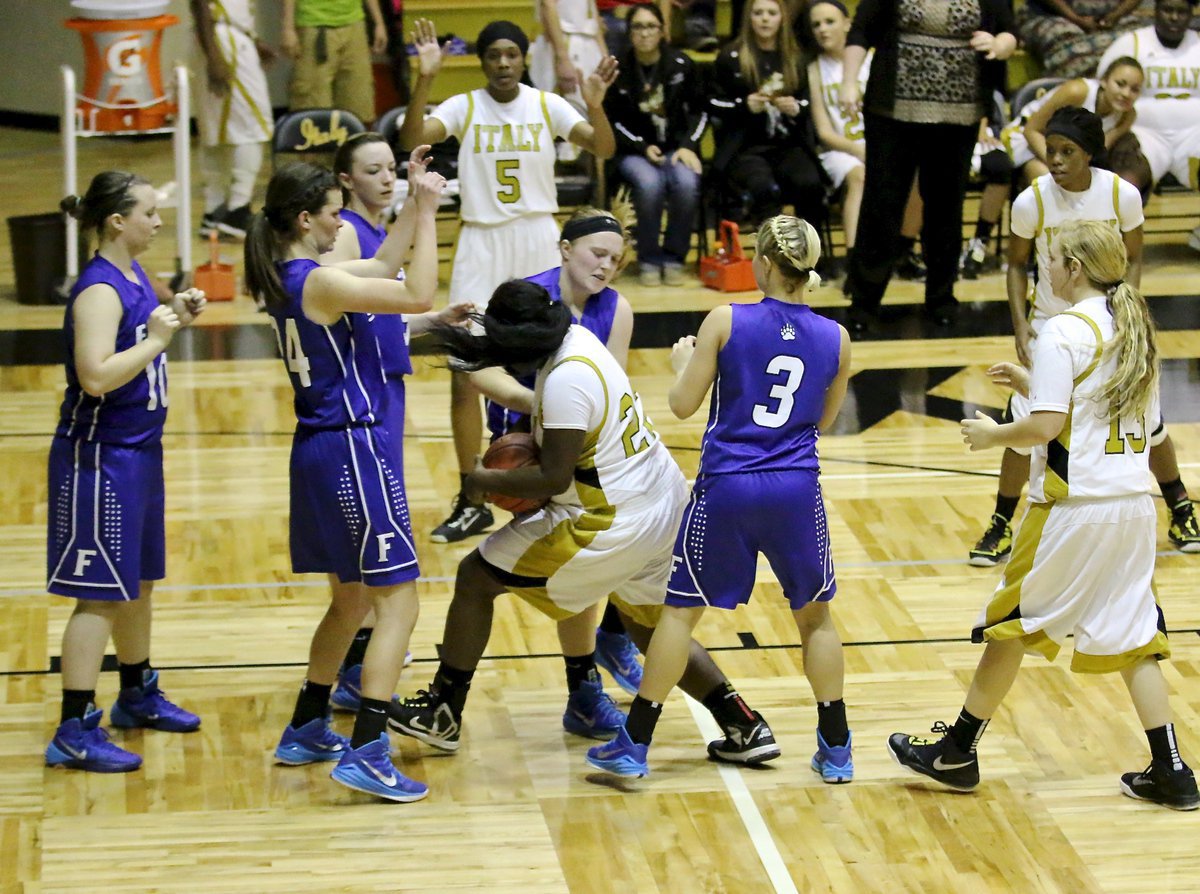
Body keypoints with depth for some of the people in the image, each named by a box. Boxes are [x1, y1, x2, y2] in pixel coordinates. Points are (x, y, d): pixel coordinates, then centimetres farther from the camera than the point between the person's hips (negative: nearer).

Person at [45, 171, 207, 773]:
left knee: (138, 581, 21)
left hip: (138, 451, 9)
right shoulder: (99, 289, -21)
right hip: (99, 458, -9)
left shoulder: (133, 277, 8)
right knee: (101, 594, -7)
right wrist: (156, 338, -23)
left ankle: (138, 695, 37)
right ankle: (74, 732, -4)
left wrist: (175, 318, 7)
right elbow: (97, 375, -31)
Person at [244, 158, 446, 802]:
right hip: (353, 451, -10)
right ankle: (366, 753, -13)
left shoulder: (286, 277, 9)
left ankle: (306, 731, 33)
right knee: (398, 601, -7)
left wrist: (415, 207, 12)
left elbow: (383, 266, 21)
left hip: (319, 452, 10)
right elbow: (418, 295, -20)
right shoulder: (319, 282, -19)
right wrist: (427, 212, -13)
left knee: (350, 598, 23)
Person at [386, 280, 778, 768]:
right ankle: (745, 727, 19)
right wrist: (531, 439, 11)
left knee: (475, 577, 3)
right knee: (650, 627, 26)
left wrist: (486, 482, -9)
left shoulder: (566, 381, -25)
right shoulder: (576, 339, 4)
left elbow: (554, 478, -23)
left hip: (613, 523, -10)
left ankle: (442, 713, 13)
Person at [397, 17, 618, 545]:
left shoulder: (548, 106, -2)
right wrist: (425, 80, -34)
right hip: (480, 244, 0)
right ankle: (471, 503, 3)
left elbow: (604, 149, -13)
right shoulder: (463, 108, -4)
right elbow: (411, 140, -20)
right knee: (464, 376, -5)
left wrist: (595, 106, -32)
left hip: (538, 243, 0)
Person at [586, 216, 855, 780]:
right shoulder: (835, 338, -1)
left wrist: (682, 362, 17)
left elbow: (683, 404, -2)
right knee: (814, 615, 18)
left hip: (727, 487, -2)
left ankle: (634, 745, 14)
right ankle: (836, 750, 21)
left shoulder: (725, 322, -9)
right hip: (796, 490, 2)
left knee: (680, 609, 11)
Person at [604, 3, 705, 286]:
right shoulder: (619, 70, -1)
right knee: (650, 184, -34)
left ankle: (674, 256, -12)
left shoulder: (681, 65, 3)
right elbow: (613, 122, 2)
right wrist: (643, 148, -11)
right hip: (634, 150, -1)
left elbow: (700, 112, 9)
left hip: (677, 147, 1)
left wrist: (688, 146, -6)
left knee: (686, 183, -32)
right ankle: (649, 259, -16)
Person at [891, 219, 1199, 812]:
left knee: (1010, 626, 7)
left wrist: (992, 435, -2)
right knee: (1131, 638, 12)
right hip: (1133, 502, 7)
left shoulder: (1065, 332, -14)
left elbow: (1044, 427, -19)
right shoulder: (1133, 326, 11)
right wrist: (1031, 384, 17)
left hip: (1074, 507, -7)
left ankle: (957, 752, 17)